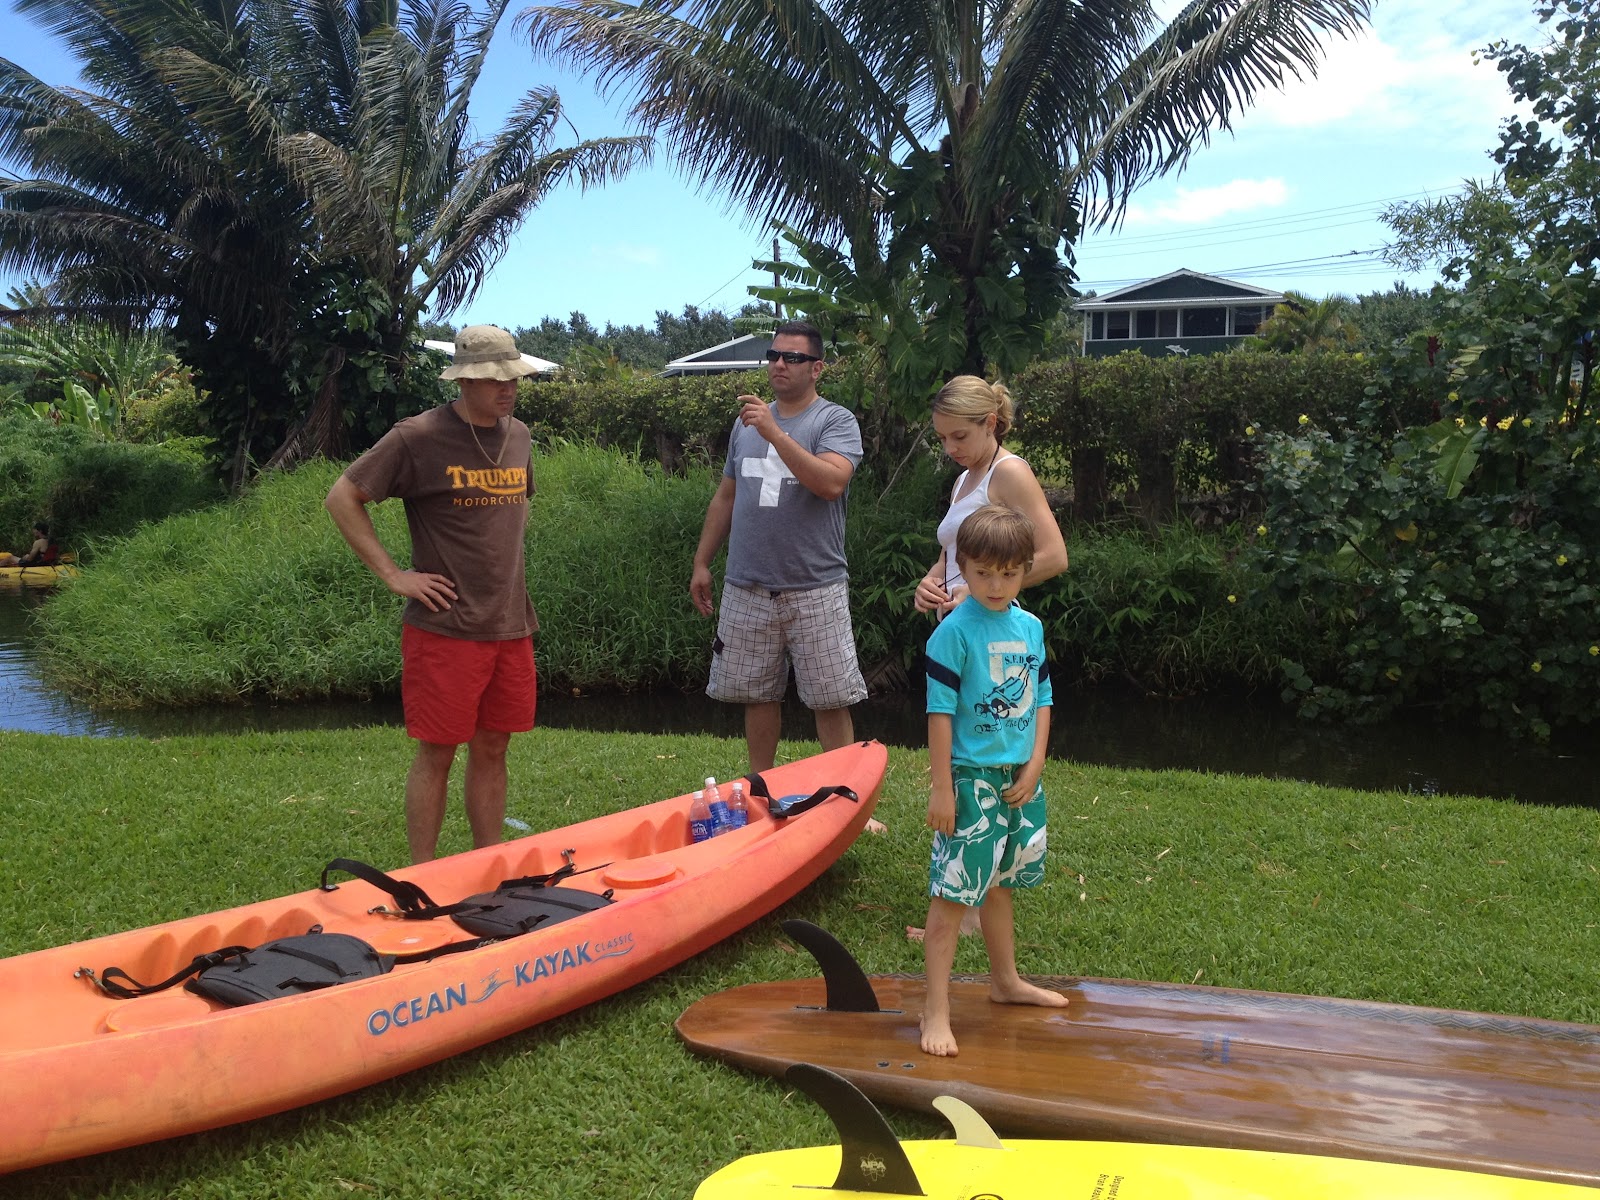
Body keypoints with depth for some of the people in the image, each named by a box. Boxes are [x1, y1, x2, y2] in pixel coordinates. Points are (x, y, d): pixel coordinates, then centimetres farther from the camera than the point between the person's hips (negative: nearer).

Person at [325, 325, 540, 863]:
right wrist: (393, 574, -10)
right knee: (436, 754, 2)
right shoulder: (419, 437, -10)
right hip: (444, 629, -6)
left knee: (492, 749, 12)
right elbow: (342, 497, -6)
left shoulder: (518, 436, 10)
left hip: (510, 626, 6)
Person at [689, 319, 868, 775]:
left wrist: (775, 433, -26)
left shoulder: (836, 421, -3)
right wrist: (702, 563, 16)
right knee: (757, 694, 12)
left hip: (815, 590, -5)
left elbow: (832, 483, -22)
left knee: (830, 700, -1)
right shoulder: (747, 421, 13)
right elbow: (726, 498, 19)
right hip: (747, 588, 5)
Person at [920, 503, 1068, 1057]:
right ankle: (936, 1007, 2)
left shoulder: (1030, 627, 6)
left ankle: (1005, 980, 37)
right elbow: (940, 711, -14)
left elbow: (1042, 699, 11)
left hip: (1019, 779, 6)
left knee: (1000, 885, 21)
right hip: (971, 779, -6)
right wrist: (941, 788, -15)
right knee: (953, 893, -5)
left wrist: (1034, 767, 0)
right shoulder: (955, 631, -13)